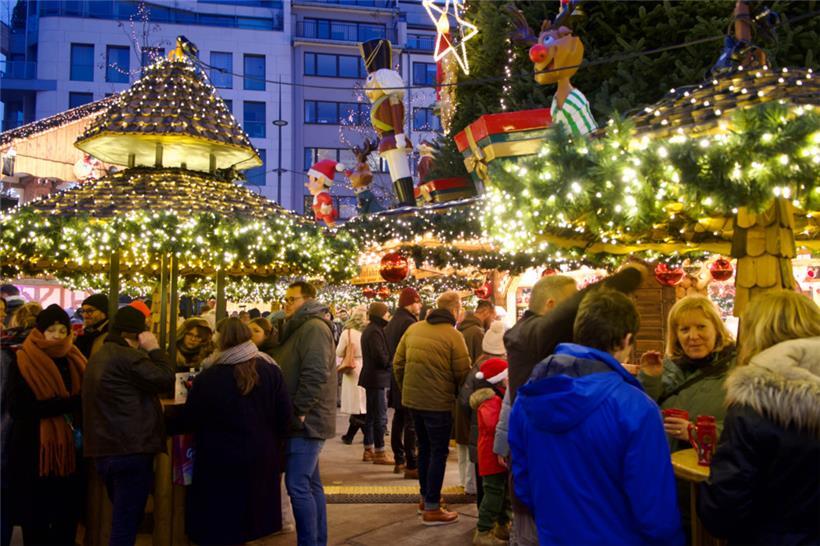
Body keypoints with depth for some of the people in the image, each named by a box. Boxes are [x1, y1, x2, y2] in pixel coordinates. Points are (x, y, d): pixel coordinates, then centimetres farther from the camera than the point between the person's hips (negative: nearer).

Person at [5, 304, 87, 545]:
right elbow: (18, 407, -15)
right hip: (35, 451, -4)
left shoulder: (74, 360, 10)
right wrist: (67, 403, -20)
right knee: (35, 521, 6)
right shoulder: (23, 361, -4)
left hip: (68, 450, 4)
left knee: (68, 518, 8)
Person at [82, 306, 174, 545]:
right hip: (131, 449, -10)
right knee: (126, 522, -4)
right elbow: (166, 380, -14)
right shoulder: (127, 356, -15)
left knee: (121, 517, 21)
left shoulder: (98, 357, 18)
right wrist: (154, 349, -3)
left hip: (105, 449, 10)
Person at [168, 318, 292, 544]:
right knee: (252, 512, 19)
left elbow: (188, 421, -5)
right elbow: (284, 416, -3)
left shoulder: (208, 378, -13)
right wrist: (275, 448, 12)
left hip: (221, 463, -3)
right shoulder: (270, 370, -4)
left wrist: (166, 420, 15)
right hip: (260, 459, 3)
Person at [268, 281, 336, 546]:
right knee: (311, 484, 13)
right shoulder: (299, 327, 20)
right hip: (304, 421, 10)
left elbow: (315, 375, -24)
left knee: (297, 485, -10)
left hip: (306, 420, -10)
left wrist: (298, 411, -20)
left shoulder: (314, 327, -13)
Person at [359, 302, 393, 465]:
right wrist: (391, 364, -4)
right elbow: (381, 357, -21)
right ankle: (379, 453, -1)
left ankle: (368, 450, 21)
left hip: (370, 376, 10)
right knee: (380, 416, -5)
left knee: (371, 415, 15)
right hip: (377, 378, -10)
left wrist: (388, 362, 8)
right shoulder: (375, 331, -17)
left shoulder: (369, 329, 14)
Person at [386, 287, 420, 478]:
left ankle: (399, 461, 24)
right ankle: (411, 466, -4)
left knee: (399, 420, 15)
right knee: (411, 423, -6)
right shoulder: (409, 322, -17)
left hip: (396, 377, 10)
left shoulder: (392, 322, 13)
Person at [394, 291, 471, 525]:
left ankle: (426, 496, 32)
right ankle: (432, 509, 7)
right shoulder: (453, 335, -12)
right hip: (438, 402, -6)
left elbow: (398, 363, 8)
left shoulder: (413, 328, 5)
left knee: (424, 447, 21)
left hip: (412, 399, 6)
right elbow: (463, 374, -10)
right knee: (438, 452, 4)